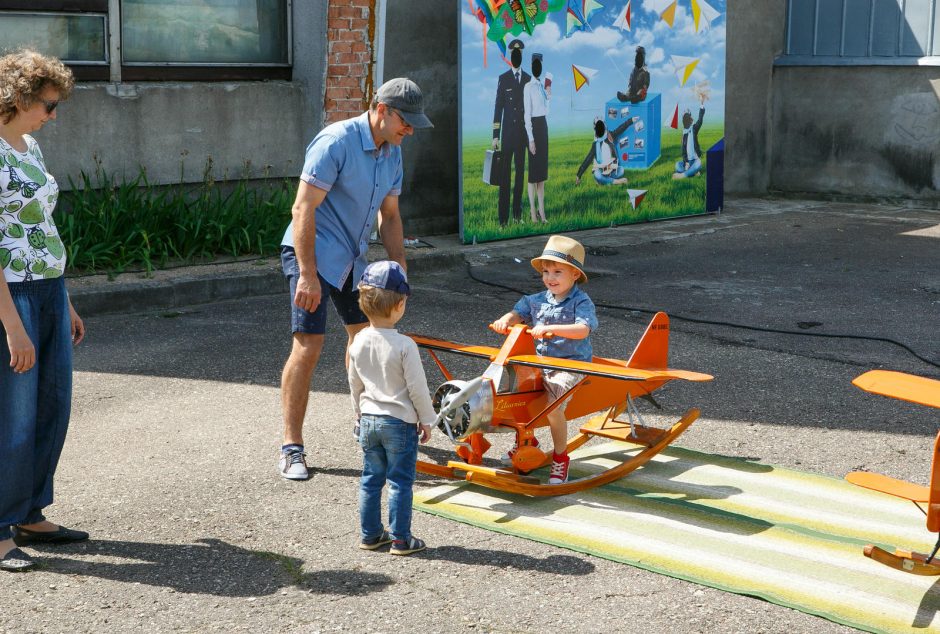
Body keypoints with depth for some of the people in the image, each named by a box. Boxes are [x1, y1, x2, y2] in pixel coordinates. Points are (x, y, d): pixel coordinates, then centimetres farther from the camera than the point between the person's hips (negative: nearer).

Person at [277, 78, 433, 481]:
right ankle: (291, 448, -6)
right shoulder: (335, 142, -21)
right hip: (312, 253, -8)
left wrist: (399, 269, 10)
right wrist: (308, 275, -27)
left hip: (352, 258, 8)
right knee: (308, 346, -13)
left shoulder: (392, 152, 5)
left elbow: (389, 216, 15)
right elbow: (303, 210, -23)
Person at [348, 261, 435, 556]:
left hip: (369, 420, 5)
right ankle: (400, 539, 9)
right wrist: (426, 419, -2)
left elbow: (355, 384, 9)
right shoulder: (404, 345, -19)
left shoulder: (359, 342, -2)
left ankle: (370, 534, 23)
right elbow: (417, 387, -14)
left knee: (371, 479, 15)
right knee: (400, 482, 4)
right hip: (400, 421, -5)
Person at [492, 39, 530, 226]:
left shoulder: (529, 79, 9)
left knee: (520, 172, 6)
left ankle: (517, 214, 14)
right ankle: (503, 217, -4)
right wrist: (495, 135, -5)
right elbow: (498, 108, 1)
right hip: (507, 133, -2)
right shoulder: (503, 79, 3)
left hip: (524, 132, 2)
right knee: (504, 174, -4)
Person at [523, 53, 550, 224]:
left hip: (544, 125, 8)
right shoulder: (528, 87, -12)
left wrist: (549, 95, 3)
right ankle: (533, 212, 4)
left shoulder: (542, 84, 11)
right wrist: (531, 139, -17)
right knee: (533, 170, -3)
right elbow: (527, 114, -15)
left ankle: (542, 211, 14)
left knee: (542, 169, 10)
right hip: (533, 126, -8)